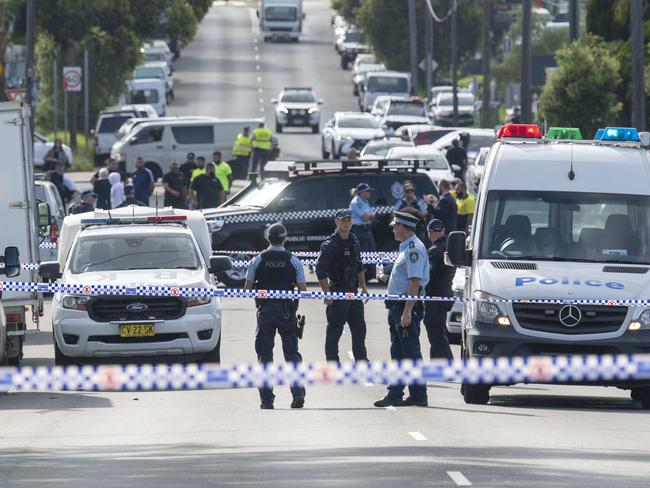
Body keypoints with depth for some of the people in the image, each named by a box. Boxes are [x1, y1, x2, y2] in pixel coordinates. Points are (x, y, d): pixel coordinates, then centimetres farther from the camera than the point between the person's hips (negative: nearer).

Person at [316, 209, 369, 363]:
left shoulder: (354, 241, 10)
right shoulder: (330, 245, -13)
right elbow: (320, 271, -17)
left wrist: (363, 287, 16)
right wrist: (328, 295, -18)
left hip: (353, 292, 7)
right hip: (337, 292, -7)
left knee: (359, 328, 11)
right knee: (334, 331, -1)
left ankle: (361, 361, 21)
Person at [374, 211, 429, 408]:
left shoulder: (414, 249, -15)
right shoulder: (406, 248, 17)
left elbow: (415, 283, -21)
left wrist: (407, 312, -25)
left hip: (408, 306, -10)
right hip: (397, 306, 10)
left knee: (411, 353, -7)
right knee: (397, 353, 12)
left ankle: (418, 396, -4)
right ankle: (395, 394, 17)